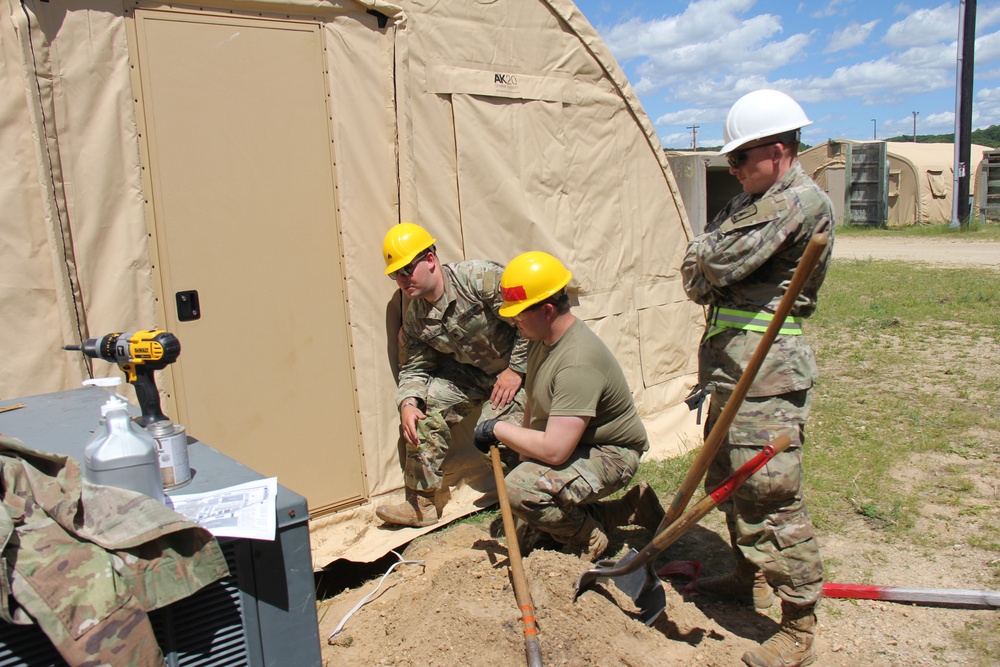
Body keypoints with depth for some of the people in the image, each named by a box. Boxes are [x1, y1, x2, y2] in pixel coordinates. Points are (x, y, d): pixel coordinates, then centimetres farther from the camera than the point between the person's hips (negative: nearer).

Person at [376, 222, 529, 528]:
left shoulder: (478, 277, -25)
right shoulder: (415, 317, -1)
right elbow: (414, 369, 2)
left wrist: (516, 369, -20)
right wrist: (407, 403, -19)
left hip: (520, 369, -6)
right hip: (472, 373, 7)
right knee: (425, 406, -10)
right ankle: (421, 503, 2)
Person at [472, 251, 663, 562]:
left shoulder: (578, 362, -33)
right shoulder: (542, 338, -2)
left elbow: (554, 451, -37)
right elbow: (534, 403, 12)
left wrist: (498, 429, -25)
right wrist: (523, 456, 7)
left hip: (610, 455, -10)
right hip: (573, 446, 10)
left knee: (520, 490, -34)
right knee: (526, 536, 18)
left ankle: (588, 539, -5)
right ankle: (630, 508, 20)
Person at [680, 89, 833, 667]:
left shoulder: (803, 201, -13)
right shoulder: (751, 201, 18)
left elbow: (721, 264, -20)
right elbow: (695, 269, 12)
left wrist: (710, 259, 1)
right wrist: (710, 269, -9)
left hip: (768, 374, -10)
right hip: (731, 366, 10)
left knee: (770, 491, -6)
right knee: (727, 477, 19)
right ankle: (751, 577, 38)